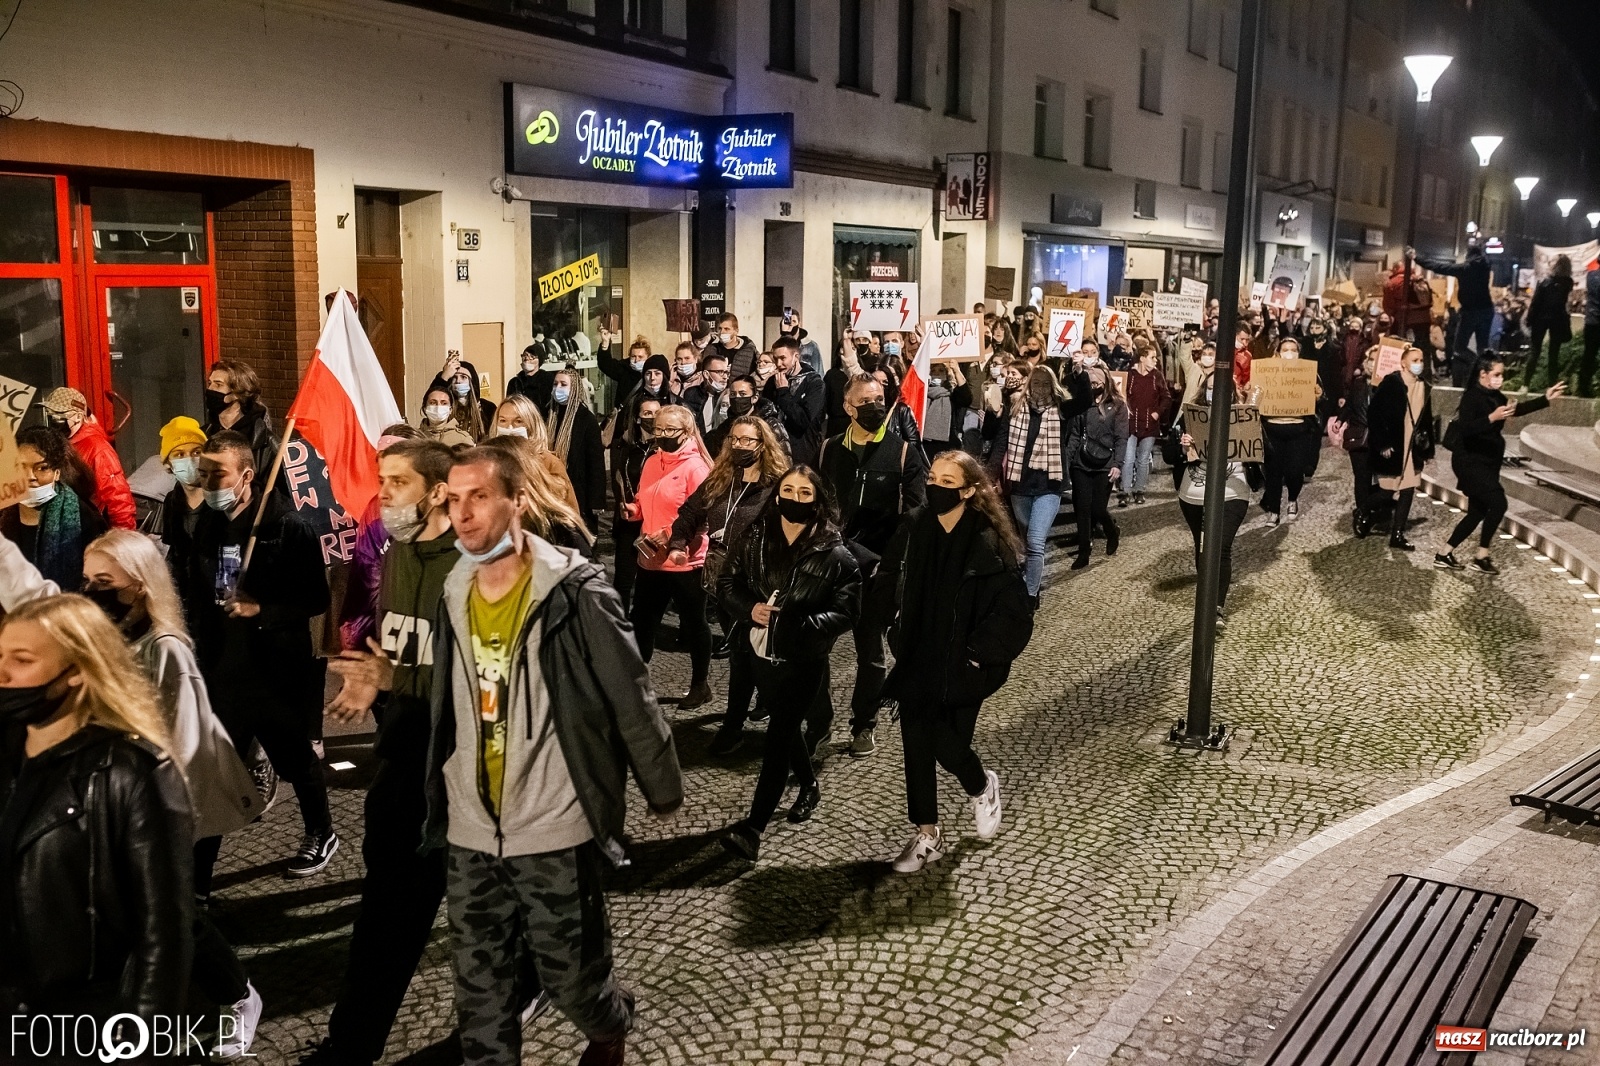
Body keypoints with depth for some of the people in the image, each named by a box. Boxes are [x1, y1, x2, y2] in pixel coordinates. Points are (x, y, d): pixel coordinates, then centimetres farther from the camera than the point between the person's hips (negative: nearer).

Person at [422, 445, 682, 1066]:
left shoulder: (574, 592, -16)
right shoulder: (455, 594, 3)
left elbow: (632, 699, -9)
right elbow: (445, 713, 12)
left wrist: (664, 792, -2)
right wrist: (437, 802, 17)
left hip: (555, 831, -5)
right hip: (470, 832, 5)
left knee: (571, 979, 11)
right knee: (479, 990, 13)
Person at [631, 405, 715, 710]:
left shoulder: (695, 466, -12)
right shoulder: (651, 463, 10)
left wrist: (672, 539, -25)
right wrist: (633, 509, -1)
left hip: (684, 561, -7)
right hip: (650, 558, 7)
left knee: (692, 624, 8)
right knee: (642, 621, 13)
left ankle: (700, 685, 22)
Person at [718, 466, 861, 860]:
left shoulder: (834, 554, -14)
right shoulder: (757, 541, -2)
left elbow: (847, 611, -15)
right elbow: (728, 583, 4)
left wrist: (799, 626, -29)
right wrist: (749, 607, -17)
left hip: (804, 661, -5)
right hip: (763, 654, 5)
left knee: (778, 737, -6)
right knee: (786, 727, 23)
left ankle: (753, 828, -3)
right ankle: (809, 786, 48)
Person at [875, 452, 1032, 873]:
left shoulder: (990, 543, -15)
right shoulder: (912, 529, -4)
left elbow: (1013, 613, -12)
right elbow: (888, 587, 7)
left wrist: (979, 655, -13)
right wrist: (898, 637, -1)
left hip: (960, 669, -4)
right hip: (916, 664, 4)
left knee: (948, 744, -2)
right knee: (916, 747, 6)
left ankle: (982, 788, 34)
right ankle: (926, 836, 22)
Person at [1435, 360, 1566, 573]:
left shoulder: (1495, 396, 9)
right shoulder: (1471, 396, -16)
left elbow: (1517, 409, 23)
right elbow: (1465, 429, -28)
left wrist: (1545, 399, 18)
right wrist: (1492, 417, -39)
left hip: (1487, 461, 9)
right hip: (1471, 461, -9)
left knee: (1477, 511, 10)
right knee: (1498, 503, -14)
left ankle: (1444, 554, 16)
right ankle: (1481, 557, -5)